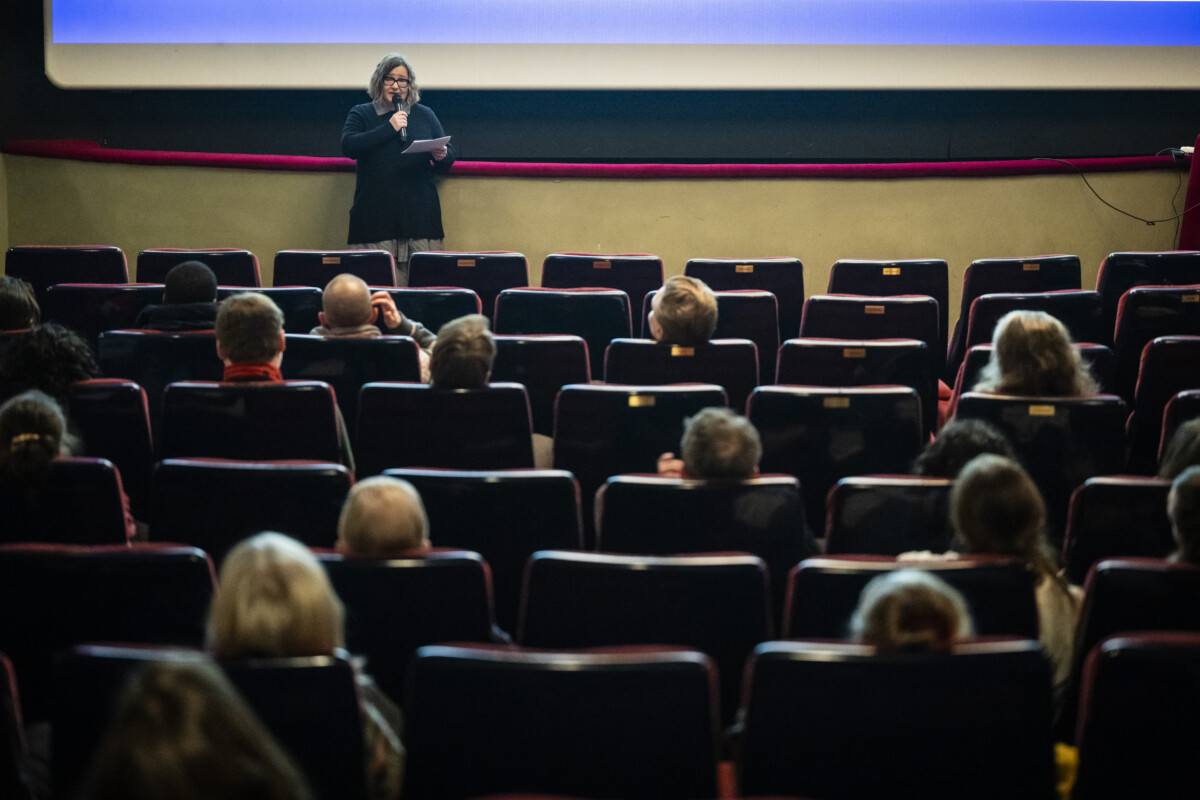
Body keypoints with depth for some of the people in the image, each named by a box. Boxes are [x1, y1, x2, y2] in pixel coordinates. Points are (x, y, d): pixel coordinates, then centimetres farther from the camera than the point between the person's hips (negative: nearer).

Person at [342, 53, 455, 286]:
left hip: (420, 216, 2)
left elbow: (449, 158, 19)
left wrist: (441, 157, -5)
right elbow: (349, 146, -6)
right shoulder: (361, 114, 12)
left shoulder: (425, 116, 17)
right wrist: (389, 128, -9)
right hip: (376, 219, -1)